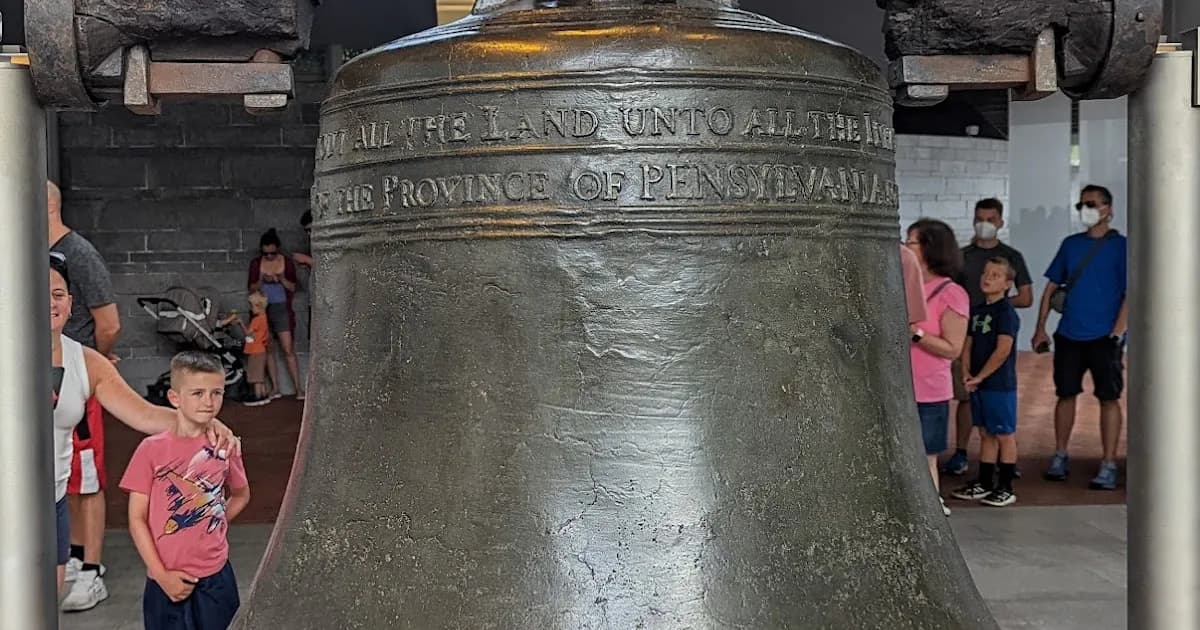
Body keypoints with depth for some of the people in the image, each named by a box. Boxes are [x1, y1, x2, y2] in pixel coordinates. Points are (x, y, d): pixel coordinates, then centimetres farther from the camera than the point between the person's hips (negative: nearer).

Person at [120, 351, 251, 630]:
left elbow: (241, 495, 19)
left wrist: (209, 530, 6)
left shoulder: (225, 447, 1)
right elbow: (137, 519, -5)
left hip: (215, 578, 2)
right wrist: (161, 575, -9)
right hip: (167, 580, -2)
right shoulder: (152, 450, -7)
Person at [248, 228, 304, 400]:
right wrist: (262, 281, -16)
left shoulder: (287, 262, 1)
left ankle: (298, 388, -7)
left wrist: (282, 279, -18)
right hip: (262, 309, 2)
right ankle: (275, 389, 5)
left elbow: (293, 288, 2)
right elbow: (251, 289, 4)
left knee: (288, 349, -8)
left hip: (281, 309, -2)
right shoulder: (256, 264, 3)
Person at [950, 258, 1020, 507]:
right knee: (985, 434, 14)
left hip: (1000, 384, -7)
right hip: (978, 384, 8)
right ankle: (984, 484, 22)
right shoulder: (977, 310, 11)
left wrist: (980, 376, -15)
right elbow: (968, 344, 14)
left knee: (1004, 435, 1)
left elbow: (1003, 351, -19)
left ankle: (1006, 488, 8)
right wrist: (967, 373, -1)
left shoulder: (1006, 312, -12)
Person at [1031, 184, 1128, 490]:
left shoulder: (1121, 246, -3)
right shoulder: (1070, 244, 10)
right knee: (1066, 394, 9)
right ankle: (1060, 457, 21)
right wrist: (1040, 329, 7)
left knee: (1109, 398, -1)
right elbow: (1052, 287, 13)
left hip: (1103, 337, -4)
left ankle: (1108, 465, 4)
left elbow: (1131, 293, -8)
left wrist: (1118, 333, -16)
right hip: (1069, 335, 4)